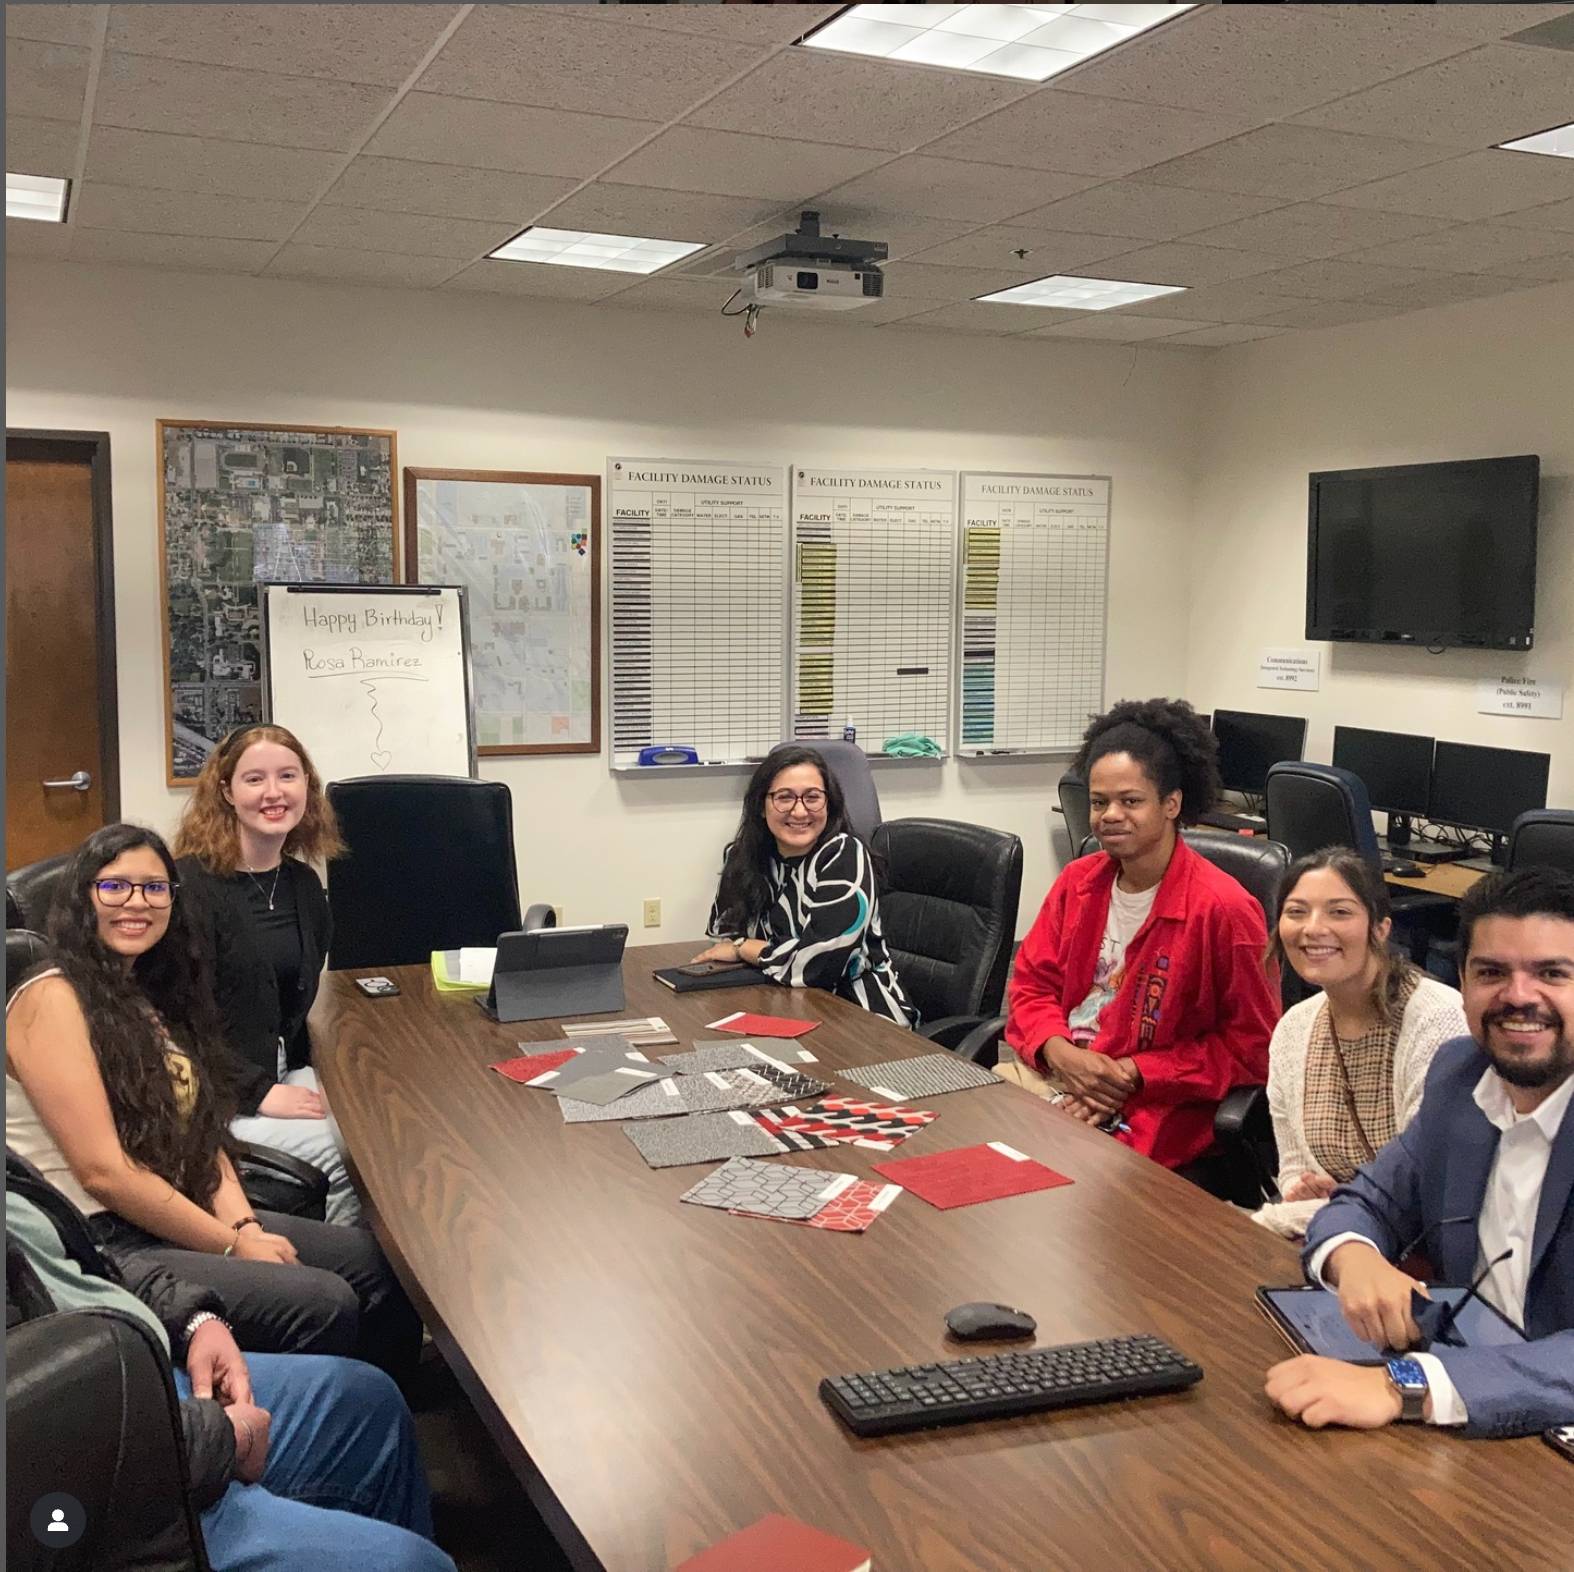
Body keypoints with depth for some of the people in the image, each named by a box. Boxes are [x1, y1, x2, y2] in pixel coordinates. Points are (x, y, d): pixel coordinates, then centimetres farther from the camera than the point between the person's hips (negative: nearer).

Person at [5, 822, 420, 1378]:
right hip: (96, 1249, -8)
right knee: (324, 1303, -22)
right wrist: (232, 1246, -14)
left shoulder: (149, 996, 14)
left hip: (173, 1218, 8)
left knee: (378, 1263, -3)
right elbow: (104, 1172, -18)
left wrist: (242, 1223, -6)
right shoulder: (52, 999, -13)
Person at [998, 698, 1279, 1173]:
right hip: (1051, 1070, 6)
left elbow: (1251, 1045, -9)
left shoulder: (1222, 908, -13)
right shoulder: (1078, 883, 7)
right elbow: (1031, 985, 13)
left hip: (1153, 1107, -6)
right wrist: (1060, 1053, -9)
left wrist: (1134, 1075, -14)